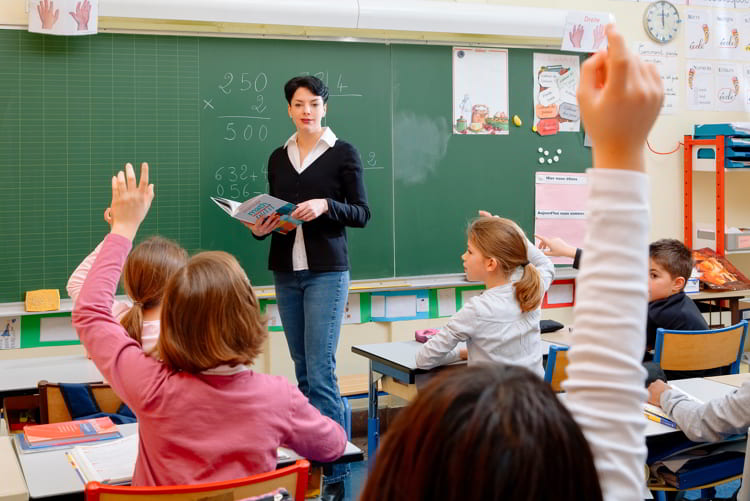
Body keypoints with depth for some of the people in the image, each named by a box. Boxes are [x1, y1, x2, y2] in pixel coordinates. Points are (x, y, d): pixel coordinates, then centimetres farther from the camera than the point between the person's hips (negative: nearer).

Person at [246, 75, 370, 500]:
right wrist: (261, 227, -3)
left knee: (320, 372, -10)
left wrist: (326, 205, -19)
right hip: (286, 272, 5)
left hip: (327, 272, -5)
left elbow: (362, 213, -3)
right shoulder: (278, 157, 11)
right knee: (303, 370, 9)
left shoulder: (344, 153, -2)